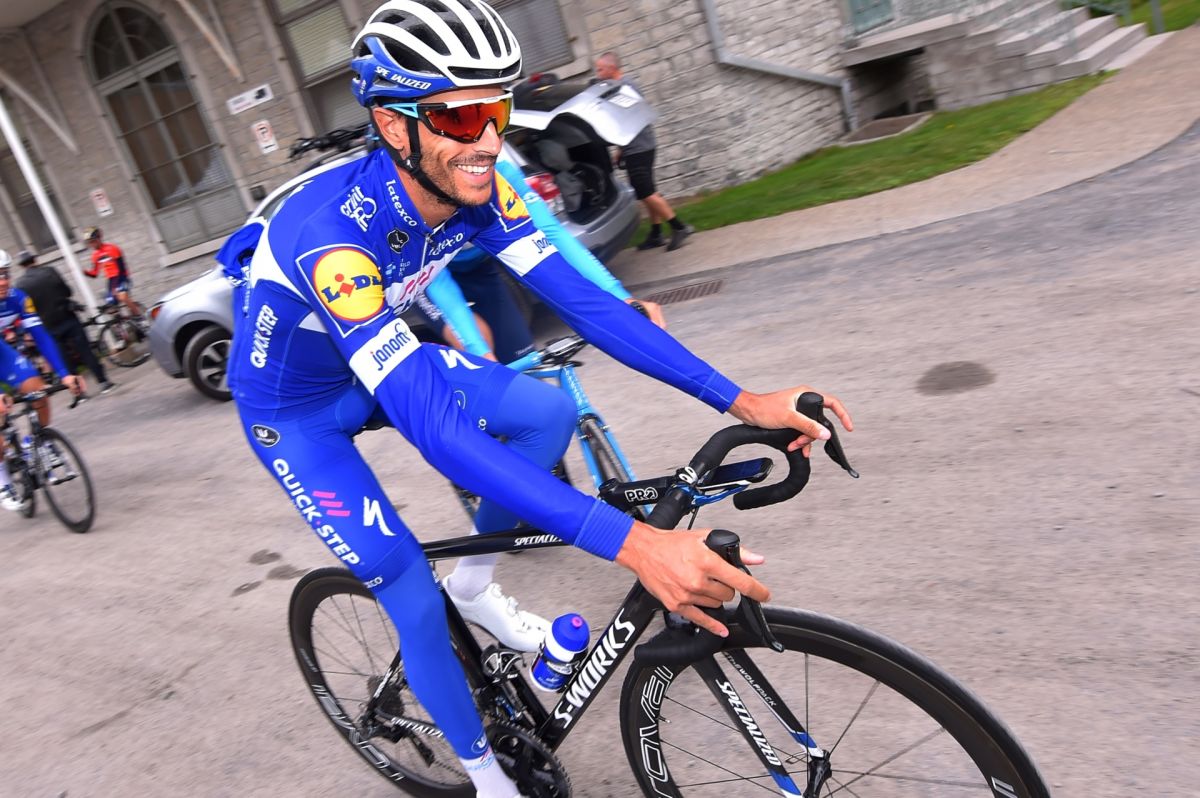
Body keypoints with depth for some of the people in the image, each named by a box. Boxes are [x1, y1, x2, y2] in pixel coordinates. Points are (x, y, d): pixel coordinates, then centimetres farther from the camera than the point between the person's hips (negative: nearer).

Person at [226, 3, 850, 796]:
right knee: (416, 603, -8)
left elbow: (579, 296, -22)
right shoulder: (332, 232, -40)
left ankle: (477, 583, 7)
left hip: (384, 362, 5)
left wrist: (742, 400, -29)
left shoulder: (475, 189, -20)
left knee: (548, 410, -18)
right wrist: (631, 543, -57)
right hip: (295, 410, -5)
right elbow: (431, 423, -49)